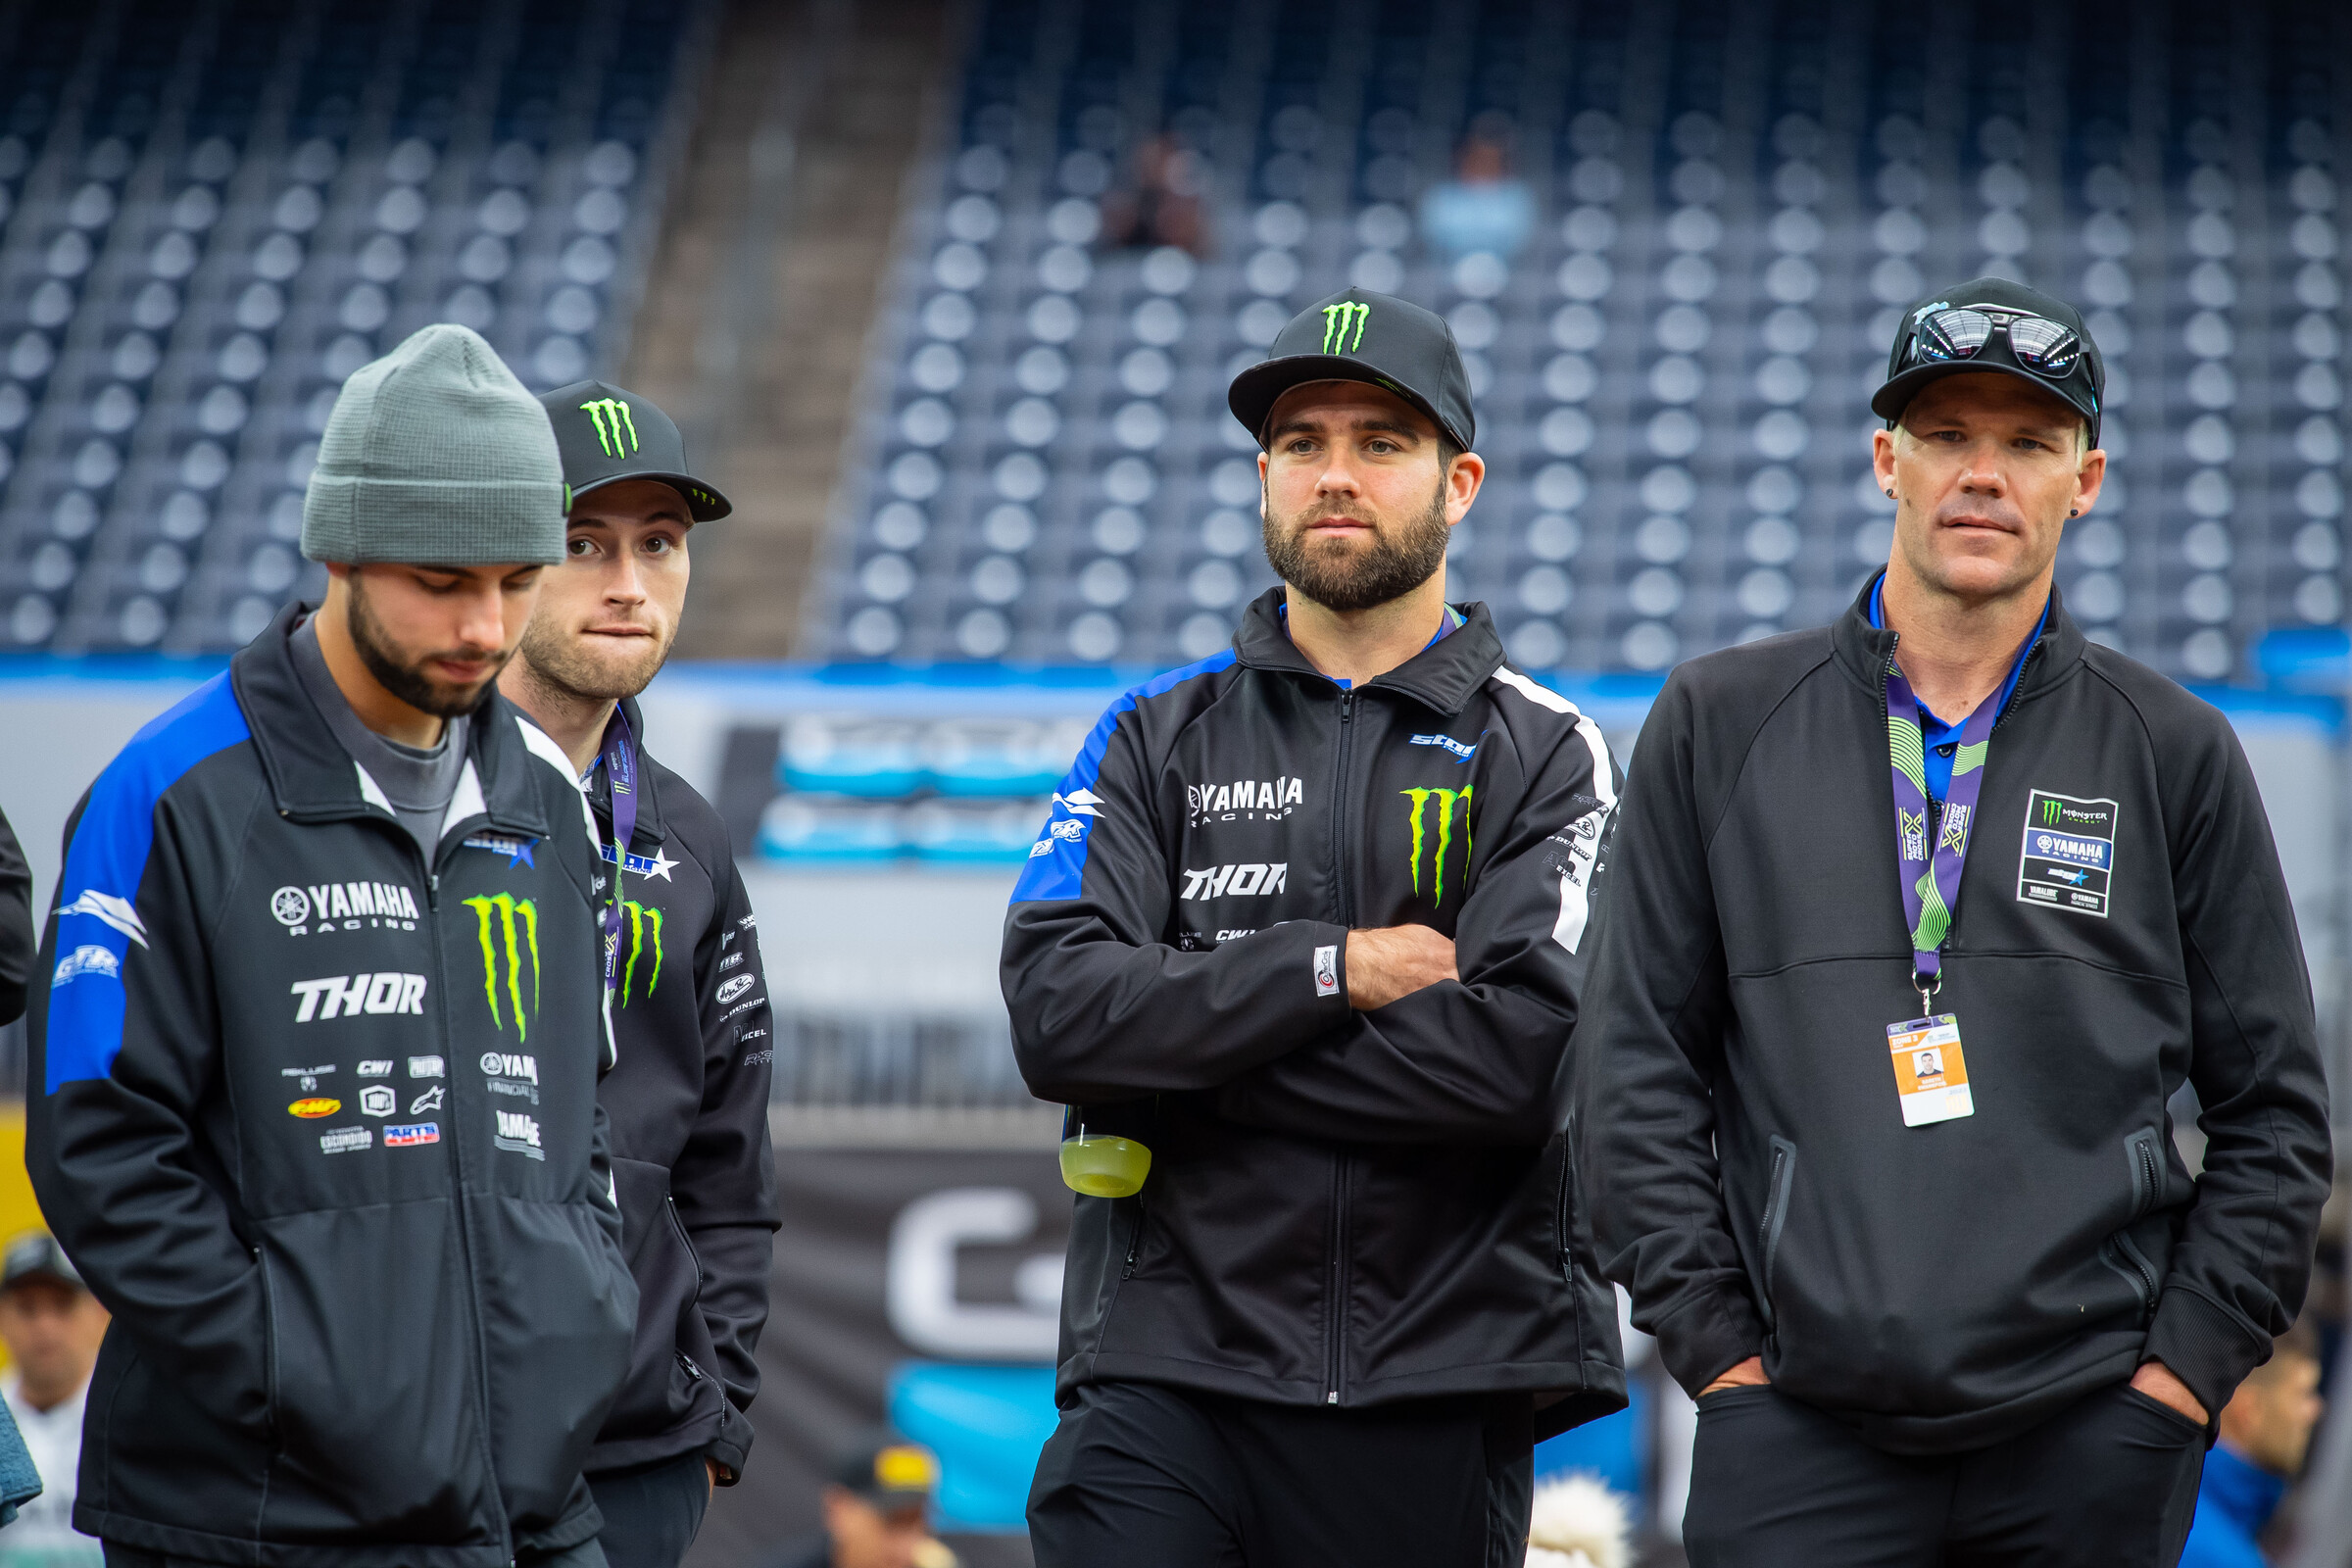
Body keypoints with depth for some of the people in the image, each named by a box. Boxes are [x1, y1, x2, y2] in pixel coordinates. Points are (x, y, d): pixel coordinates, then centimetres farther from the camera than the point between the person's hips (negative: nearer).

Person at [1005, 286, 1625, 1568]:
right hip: (1170, 1375, 1)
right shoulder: (1160, 737, 12)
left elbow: (1522, 1055, -11)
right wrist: (1334, 970, -10)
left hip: (1438, 1403, -1)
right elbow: (1055, 1007, -3)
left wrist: (1188, 1066, -8)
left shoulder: (1543, 757, 5)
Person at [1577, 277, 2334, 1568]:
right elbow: (1636, 1072, 8)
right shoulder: (1718, 725, 9)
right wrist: (1715, 1342, -1)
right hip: (1803, 1435, 0)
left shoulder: (2177, 757, 9)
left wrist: (2185, 1364, 0)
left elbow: (2274, 1110, 11)